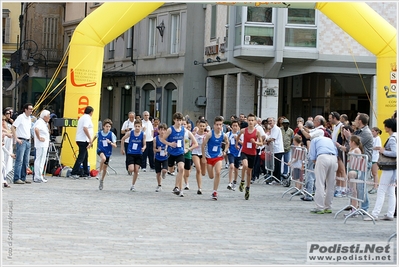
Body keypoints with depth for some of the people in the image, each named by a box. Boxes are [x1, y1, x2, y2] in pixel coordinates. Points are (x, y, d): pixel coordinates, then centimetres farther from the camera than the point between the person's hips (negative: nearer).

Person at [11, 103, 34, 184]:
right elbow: (13, 127, -15)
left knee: (26, 161, 9)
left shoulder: (29, 118, 15)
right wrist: (16, 138, -17)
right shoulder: (20, 117, -10)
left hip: (28, 141, 8)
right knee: (19, 161, -9)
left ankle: (23, 178, 14)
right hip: (21, 141, -8)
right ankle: (17, 179, -9)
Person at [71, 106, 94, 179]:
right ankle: (74, 172, -14)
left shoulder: (82, 117, 18)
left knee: (85, 156, 15)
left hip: (79, 139, 10)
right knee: (81, 157, -10)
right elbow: (85, 128, -24)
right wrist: (90, 139, -21)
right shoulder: (87, 118, -11)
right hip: (83, 140, -10)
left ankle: (86, 173, 20)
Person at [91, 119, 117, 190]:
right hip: (100, 150, -1)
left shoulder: (112, 134, -11)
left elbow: (115, 145, -12)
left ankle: (101, 181, 33)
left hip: (107, 152, 1)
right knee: (103, 158, -36)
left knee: (105, 168, 11)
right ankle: (100, 172, -18)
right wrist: (91, 143, 22)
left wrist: (110, 142, -30)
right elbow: (95, 137, 20)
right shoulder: (99, 133, -6)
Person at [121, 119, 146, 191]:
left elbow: (144, 144, 0)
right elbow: (122, 139, 9)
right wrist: (122, 148, 13)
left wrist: (143, 148, -23)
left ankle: (133, 185, 17)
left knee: (136, 170, 2)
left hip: (139, 154, 1)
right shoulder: (130, 133, -7)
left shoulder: (143, 134, -6)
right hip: (130, 154, -1)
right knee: (131, 170, -15)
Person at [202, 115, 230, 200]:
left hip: (218, 156, 1)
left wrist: (225, 151, 0)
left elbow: (227, 143, 16)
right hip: (209, 157, -1)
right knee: (211, 176, 5)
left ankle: (215, 192, -10)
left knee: (218, 173, -19)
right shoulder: (210, 134, -17)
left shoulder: (223, 135, -7)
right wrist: (203, 157, -9)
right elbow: (203, 145, -9)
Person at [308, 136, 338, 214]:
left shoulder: (314, 140, 22)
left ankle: (320, 208, -7)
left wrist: (315, 162, 25)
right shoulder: (330, 140, 34)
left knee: (320, 184, -4)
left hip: (323, 158, -5)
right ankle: (328, 207, 15)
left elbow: (312, 156, 12)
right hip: (334, 158, 5)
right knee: (330, 185, 11)